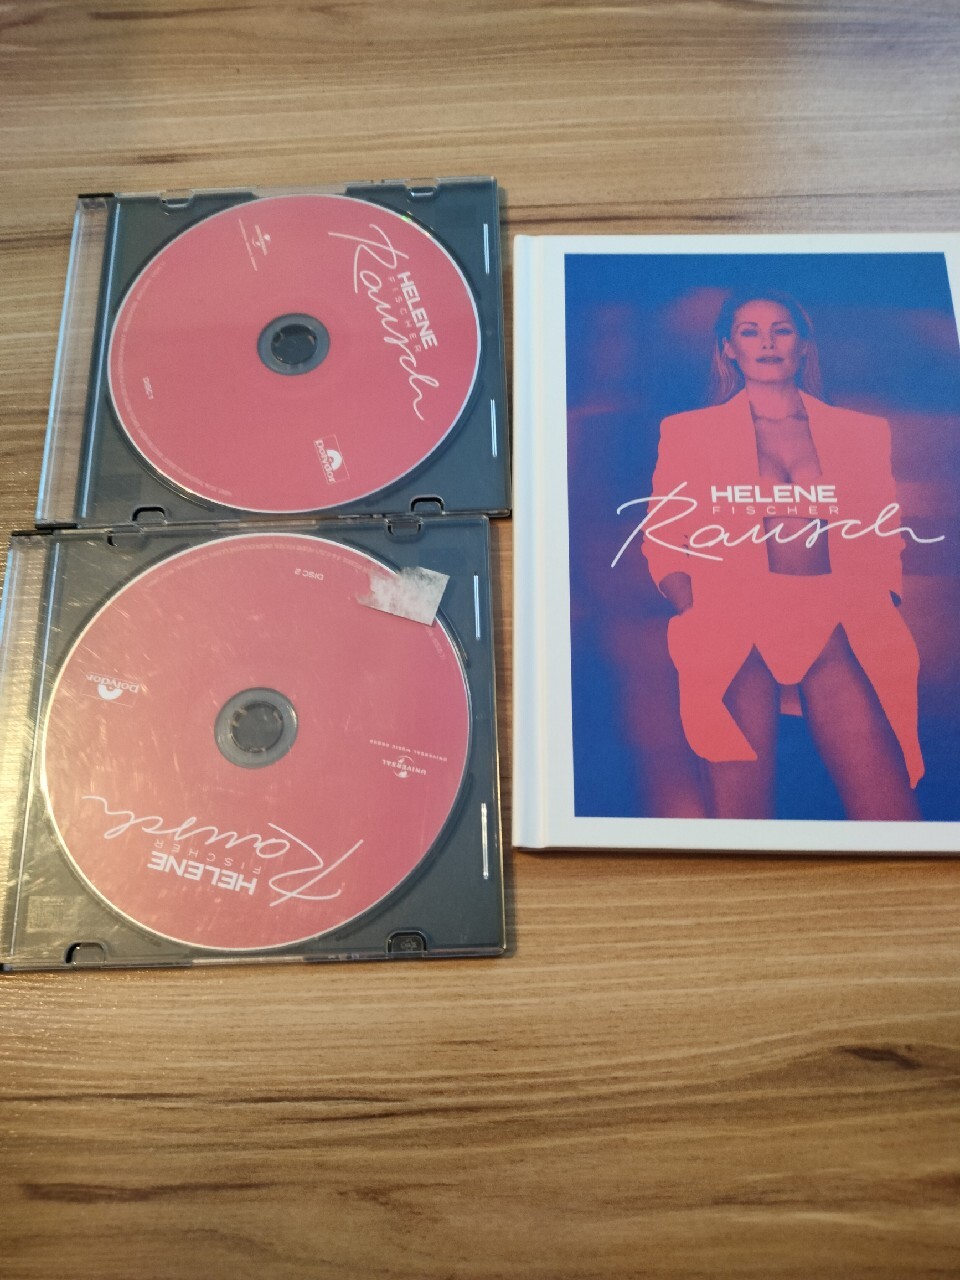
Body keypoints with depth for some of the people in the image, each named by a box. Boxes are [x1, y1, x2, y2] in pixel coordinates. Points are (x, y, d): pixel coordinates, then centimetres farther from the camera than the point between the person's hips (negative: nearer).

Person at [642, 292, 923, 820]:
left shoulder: (864, 433, 21)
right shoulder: (687, 431, 16)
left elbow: (883, 541, 16)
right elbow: (664, 542, 9)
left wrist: (878, 621, -3)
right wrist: (703, 618, -8)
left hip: (842, 632, 2)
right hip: (734, 630, -1)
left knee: (887, 812, -12)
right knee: (739, 811, -12)